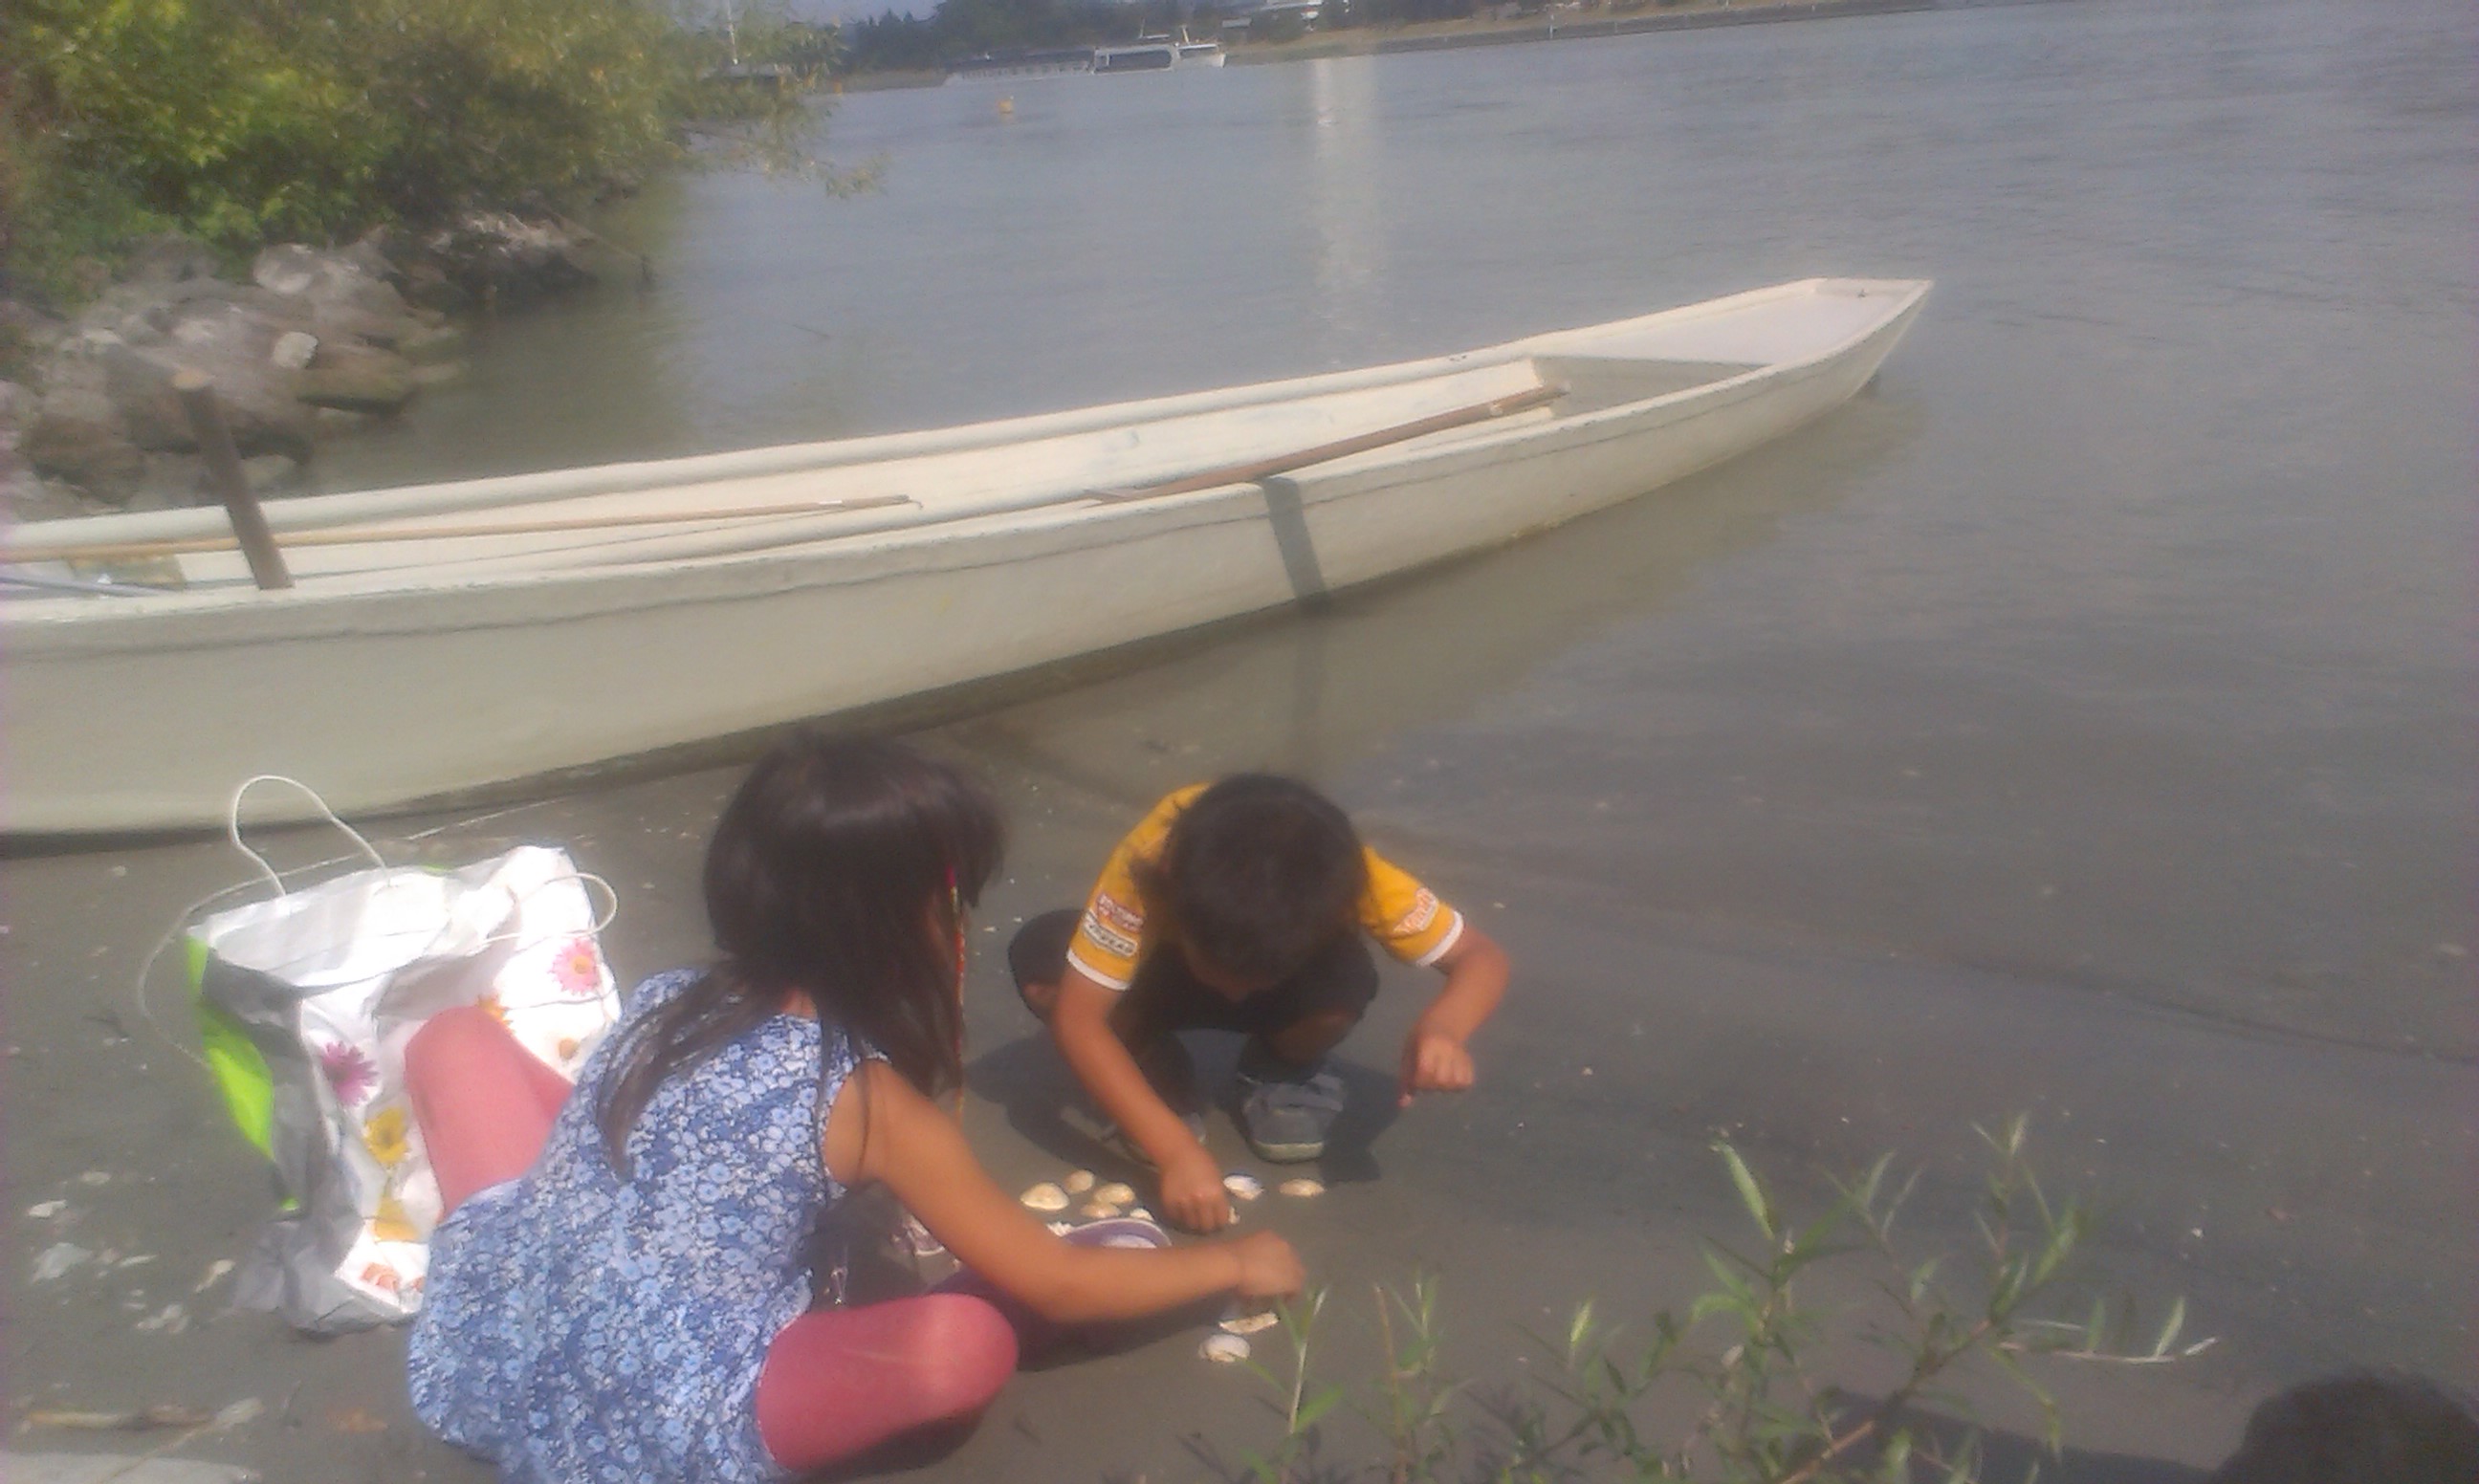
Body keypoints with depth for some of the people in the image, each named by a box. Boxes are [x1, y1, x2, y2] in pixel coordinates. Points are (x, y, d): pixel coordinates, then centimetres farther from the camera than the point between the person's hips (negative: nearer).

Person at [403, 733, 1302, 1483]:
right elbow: (1057, 1286, -1)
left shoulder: (670, 998, 5)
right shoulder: (871, 1103, -10)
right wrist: (1232, 1265, 11)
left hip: (502, 1354, 6)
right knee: (973, 1344, -13)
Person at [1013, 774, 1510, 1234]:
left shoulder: (1345, 875, -36)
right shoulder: (1150, 860, -39)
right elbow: (1076, 1017, -37)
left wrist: (1442, 1027, -49)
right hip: (1166, 968, 0)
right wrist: (1177, 1150, -46)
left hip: (1295, 973, 0)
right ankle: (1159, 1073, -2)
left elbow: (1482, 956, -27)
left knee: (1346, 981, -36)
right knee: (1041, 960, -32)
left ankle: (1282, 1073, -1)